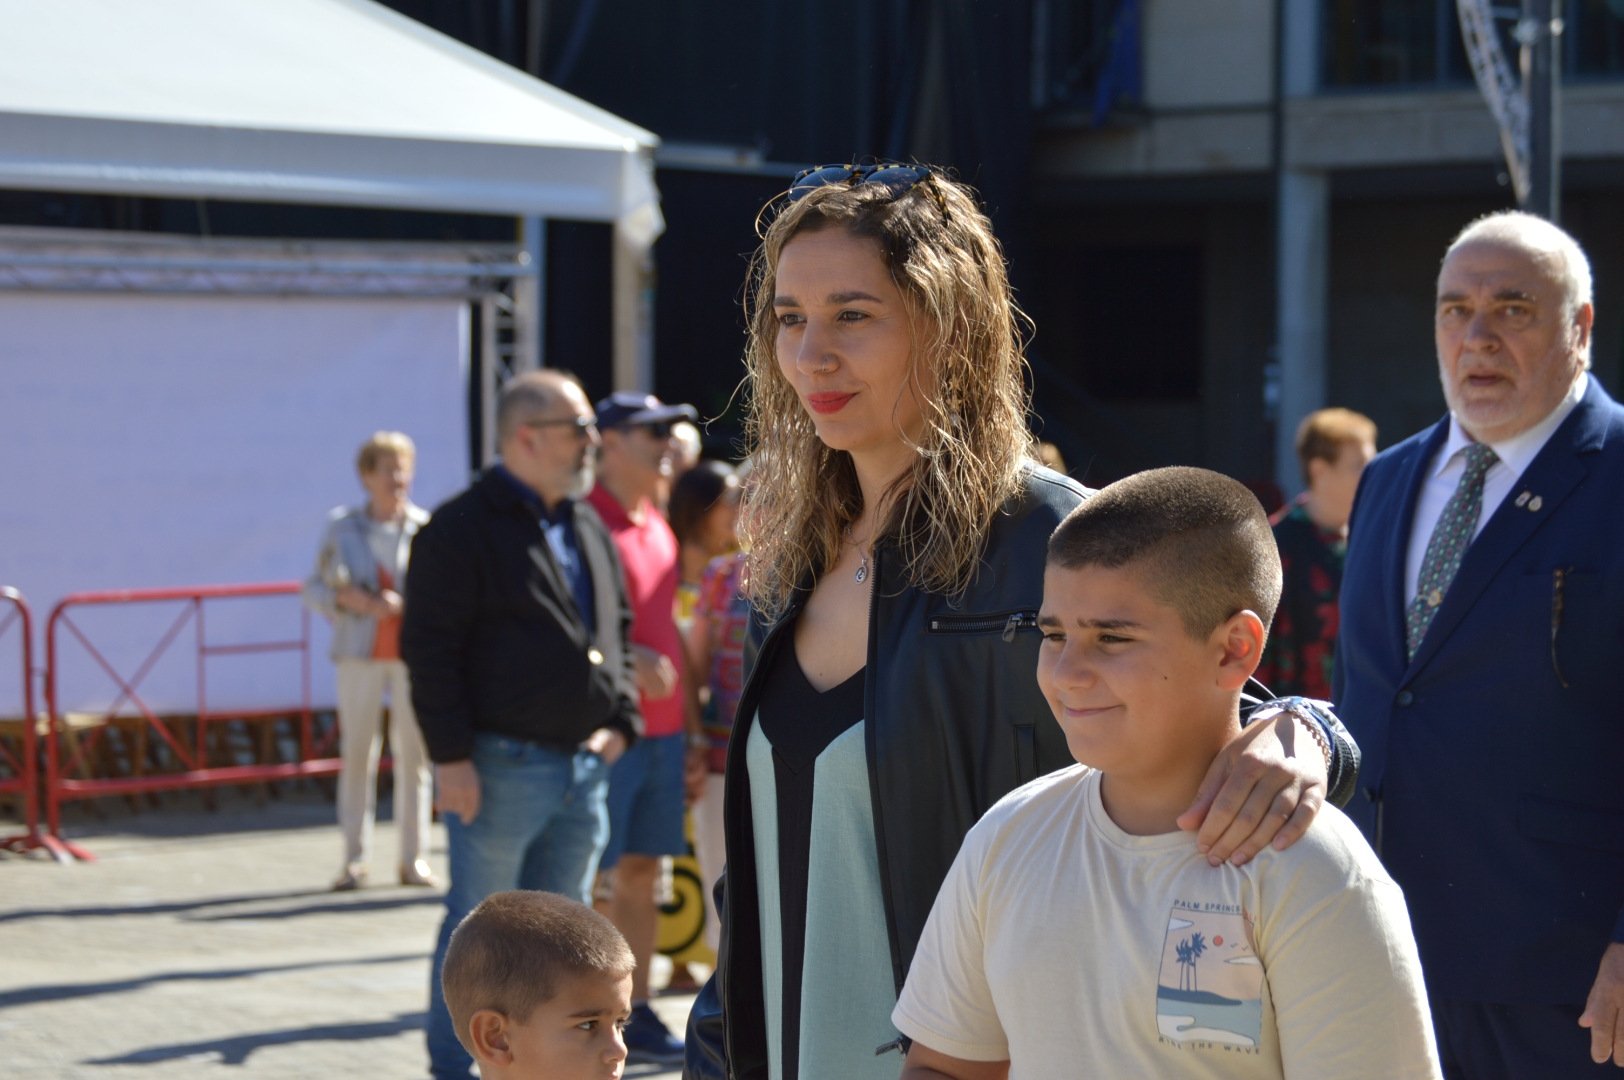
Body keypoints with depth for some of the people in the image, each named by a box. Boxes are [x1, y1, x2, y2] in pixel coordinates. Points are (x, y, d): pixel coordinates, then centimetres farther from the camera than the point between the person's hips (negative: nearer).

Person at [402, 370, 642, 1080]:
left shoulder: (589, 529, 14)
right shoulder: (464, 529, -9)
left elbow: (617, 632, 21)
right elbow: (429, 647, -12)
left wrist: (620, 720, 9)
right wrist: (451, 755, -16)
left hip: (583, 763, 7)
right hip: (501, 766, -7)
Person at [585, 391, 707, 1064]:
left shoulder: (659, 527, 15)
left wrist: (691, 727, 18)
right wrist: (628, 659, -25)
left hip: (662, 730, 8)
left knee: (642, 873, 11)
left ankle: (638, 1017, 17)